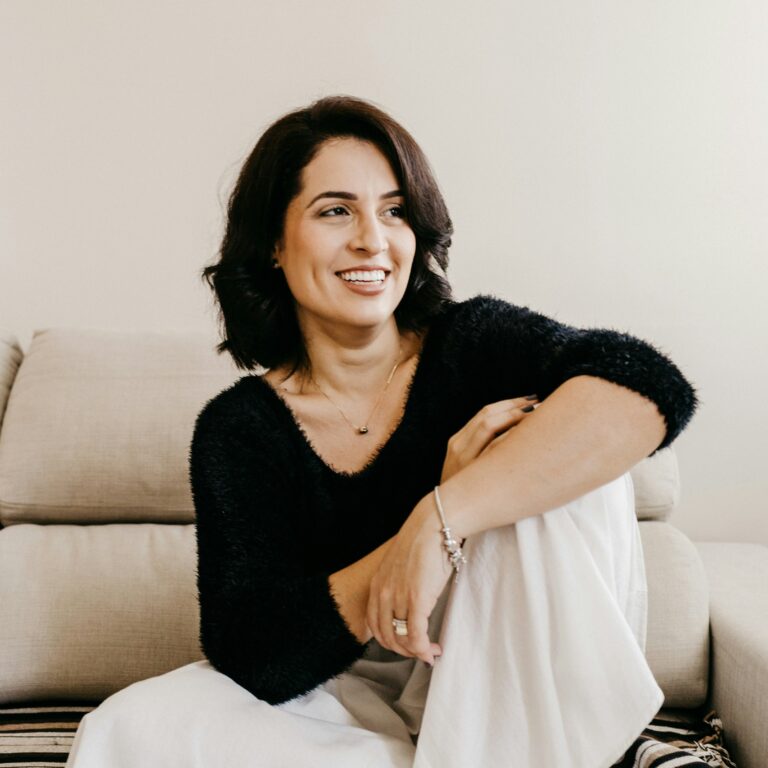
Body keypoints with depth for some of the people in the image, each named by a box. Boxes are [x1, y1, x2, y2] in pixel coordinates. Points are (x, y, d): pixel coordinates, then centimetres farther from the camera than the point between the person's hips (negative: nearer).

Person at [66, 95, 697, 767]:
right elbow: (255, 658, -18)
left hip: (519, 692, -1)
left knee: (570, 450, -25)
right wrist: (446, 496, -27)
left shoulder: (473, 343, -10)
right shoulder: (237, 429, -7)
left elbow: (650, 387, -31)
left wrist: (441, 519, -38)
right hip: (353, 699, 1)